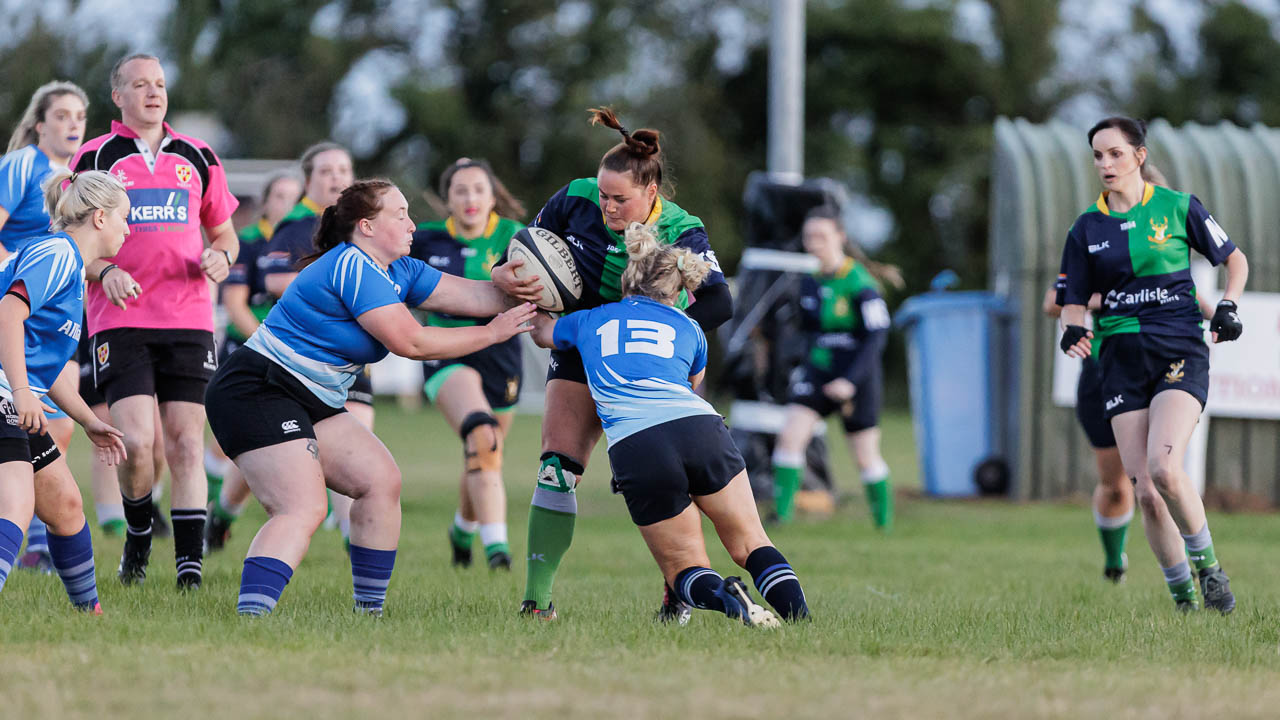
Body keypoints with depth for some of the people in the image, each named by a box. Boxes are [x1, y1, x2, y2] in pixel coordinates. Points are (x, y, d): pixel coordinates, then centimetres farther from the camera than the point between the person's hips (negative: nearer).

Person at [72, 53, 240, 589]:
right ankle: (138, 539, 13)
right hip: (120, 321, -2)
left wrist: (221, 257, -2)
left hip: (189, 321, 2)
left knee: (186, 444, -4)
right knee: (136, 442, -14)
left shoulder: (197, 158, 12)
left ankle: (190, 566, -3)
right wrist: (104, 271, -13)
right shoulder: (95, 157, 4)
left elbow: (224, 231, 21)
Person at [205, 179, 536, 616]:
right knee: (303, 509, -23)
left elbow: (477, 296, 8)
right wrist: (492, 334, -12)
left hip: (312, 401, 10)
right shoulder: (352, 267, -18)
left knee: (381, 480, 4)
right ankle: (249, 618, -35)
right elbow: (409, 342, -20)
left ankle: (369, 612, 9)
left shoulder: (399, 272, 12)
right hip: (255, 394, -10)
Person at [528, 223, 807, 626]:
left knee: (683, 567, 11)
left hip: (633, 449, -1)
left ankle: (721, 597, -24)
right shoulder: (689, 331, 26)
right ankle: (801, 618, -13)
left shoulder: (590, 321, 25)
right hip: (701, 428, 1)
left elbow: (541, 332, 48)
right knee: (750, 545, 14)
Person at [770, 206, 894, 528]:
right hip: (817, 369, 5)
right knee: (790, 435, -14)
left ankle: (884, 519, 26)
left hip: (856, 375, -5)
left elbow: (876, 336, -17)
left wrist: (851, 380, -23)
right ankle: (781, 511, -12)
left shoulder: (859, 282, -15)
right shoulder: (809, 279, 3)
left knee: (865, 456, 5)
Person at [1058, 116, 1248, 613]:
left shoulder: (1178, 207, 2)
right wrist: (1073, 331, -9)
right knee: (1145, 492, -6)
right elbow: (1073, 301, 13)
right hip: (1122, 361, 3)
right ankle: (1183, 598, 7)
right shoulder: (1086, 228, 9)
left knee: (1164, 468, -25)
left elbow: (1235, 260, 13)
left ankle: (1207, 564, -3)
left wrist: (1228, 306, -4)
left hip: (1180, 351, -3)